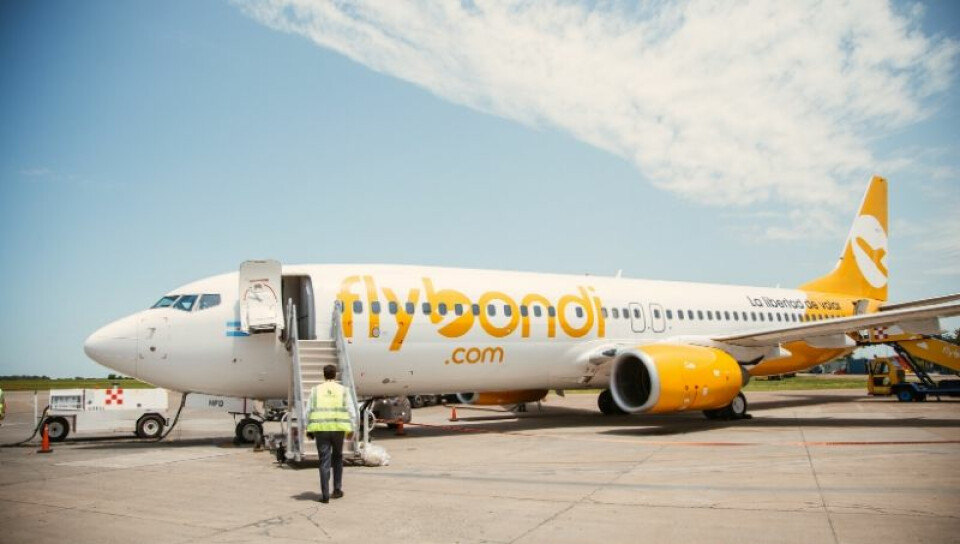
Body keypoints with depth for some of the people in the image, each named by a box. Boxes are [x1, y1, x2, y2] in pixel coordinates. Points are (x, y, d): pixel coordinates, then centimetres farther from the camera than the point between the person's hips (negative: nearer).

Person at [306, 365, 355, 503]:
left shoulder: (316, 390, 5)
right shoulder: (343, 390, 5)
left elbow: (309, 410, 3)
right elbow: (350, 411, 0)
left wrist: (309, 429, 9)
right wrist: (350, 429, 4)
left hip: (321, 429, 0)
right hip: (338, 428, 0)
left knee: (324, 461, 2)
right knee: (337, 457, 19)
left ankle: (325, 495, 0)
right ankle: (337, 489, 21)